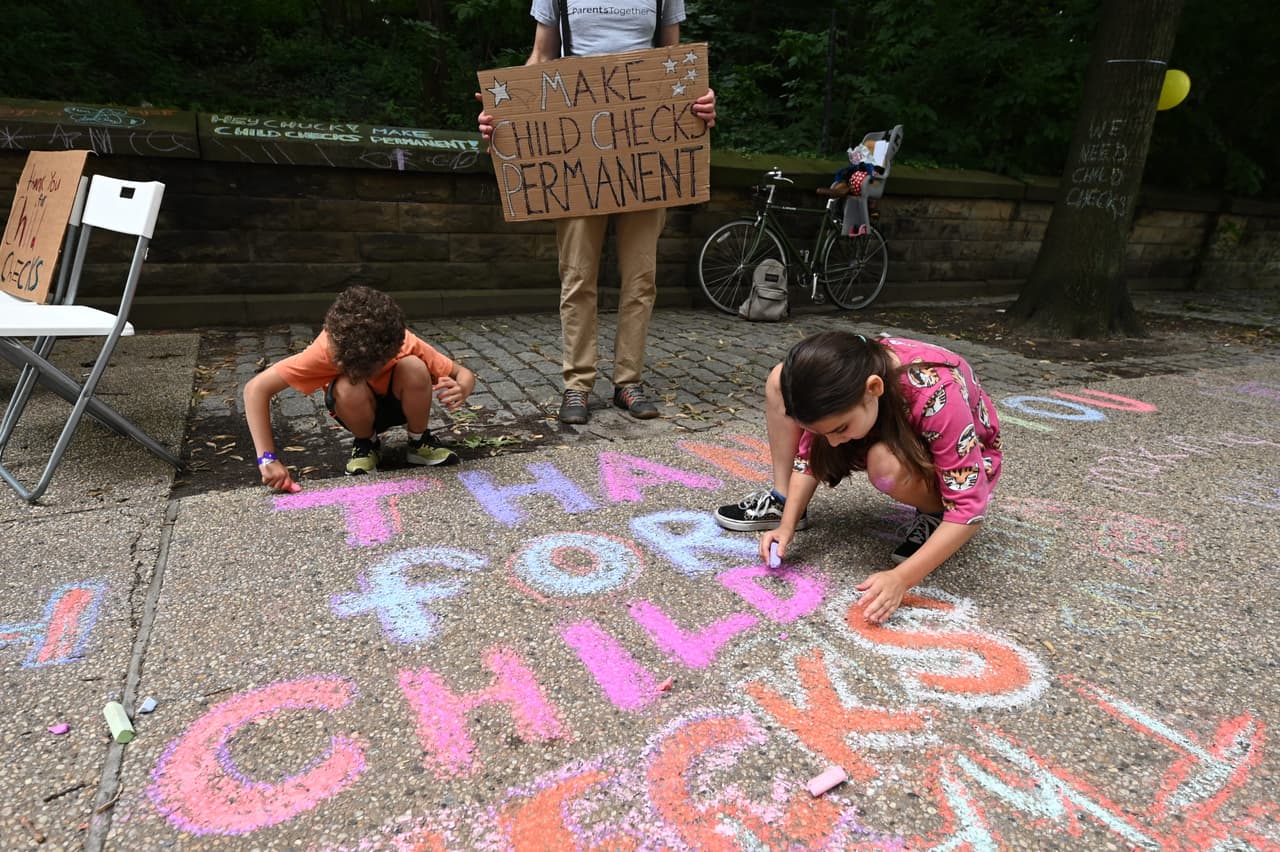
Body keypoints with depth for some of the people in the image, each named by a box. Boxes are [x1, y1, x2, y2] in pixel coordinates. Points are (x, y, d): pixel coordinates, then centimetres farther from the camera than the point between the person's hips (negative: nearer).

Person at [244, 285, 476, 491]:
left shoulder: (407, 346, -32)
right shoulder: (327, 348, -34)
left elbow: (464, 374, -21)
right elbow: (256, 388, -33)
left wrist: (461, 390, -47)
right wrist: (268, 458, -40)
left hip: (399, 403, 0)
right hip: (359, 411, 0)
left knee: (414, 369, -34)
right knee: (349, 390, -36)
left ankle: (418, 442, -6)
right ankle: (366, 444, -3)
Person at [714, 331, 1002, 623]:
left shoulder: (937, 396, -39)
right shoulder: (839, 380, -26)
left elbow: (969, 510, -34)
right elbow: (810, 454, -11)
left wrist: (901, 579, -40)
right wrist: (787, 525, -22)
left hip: (963, 461, -4)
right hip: (896, 429, 5)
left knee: (886, 463, -41)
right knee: (780, 381, -15)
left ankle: (935, 513, -9)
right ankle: (781, 501, -7)